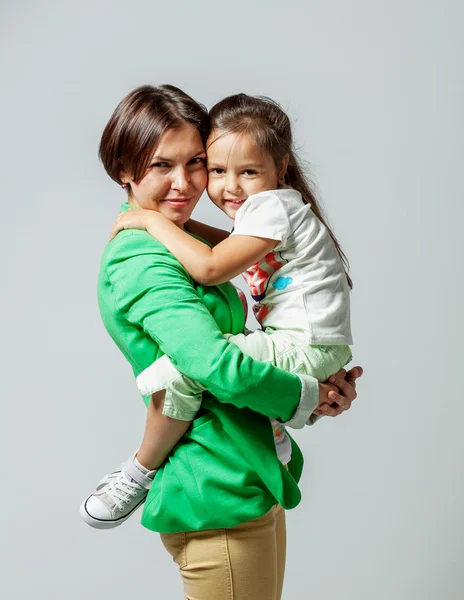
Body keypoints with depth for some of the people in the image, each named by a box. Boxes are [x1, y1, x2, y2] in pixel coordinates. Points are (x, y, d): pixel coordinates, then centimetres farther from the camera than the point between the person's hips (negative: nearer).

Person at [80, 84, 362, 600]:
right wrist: (309, 396, -12)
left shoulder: (170, 249, 14)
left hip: (251, 485, 10)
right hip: (221, 501, -10)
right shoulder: (141, 262, -17)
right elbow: (221, 368, -28)